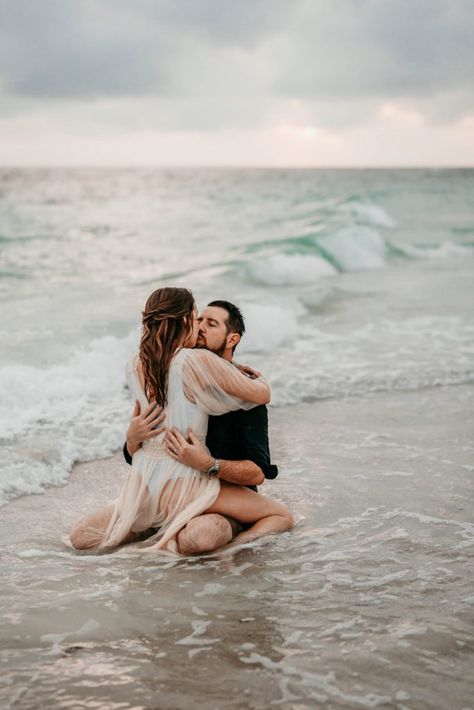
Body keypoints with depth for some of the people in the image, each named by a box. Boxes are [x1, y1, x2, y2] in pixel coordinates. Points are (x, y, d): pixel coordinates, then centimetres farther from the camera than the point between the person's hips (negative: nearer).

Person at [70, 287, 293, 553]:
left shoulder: (135, 367, 3)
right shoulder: (199, 361, -15)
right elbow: (262, 395, -5)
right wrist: (259, 378, 20)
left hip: (143, 480, 5)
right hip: (185, 479, -5)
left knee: (80, 537, 29)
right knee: (282, 516, 9)